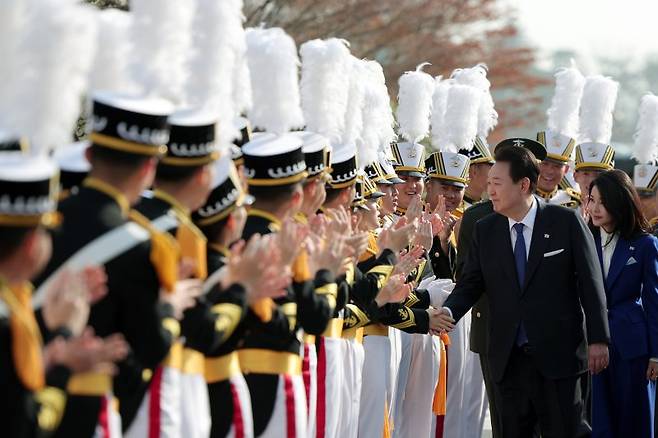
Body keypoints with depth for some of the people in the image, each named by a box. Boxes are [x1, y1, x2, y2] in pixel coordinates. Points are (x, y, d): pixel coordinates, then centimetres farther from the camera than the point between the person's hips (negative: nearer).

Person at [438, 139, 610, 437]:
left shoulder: (566, 222, -4)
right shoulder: (485, 230, 7)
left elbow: (591, 283, -2)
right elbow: (470, 284, 8)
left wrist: (598, 339, -4)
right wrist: (450, 310, -13)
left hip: (558, 356, -4)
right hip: (510, 358, 4)